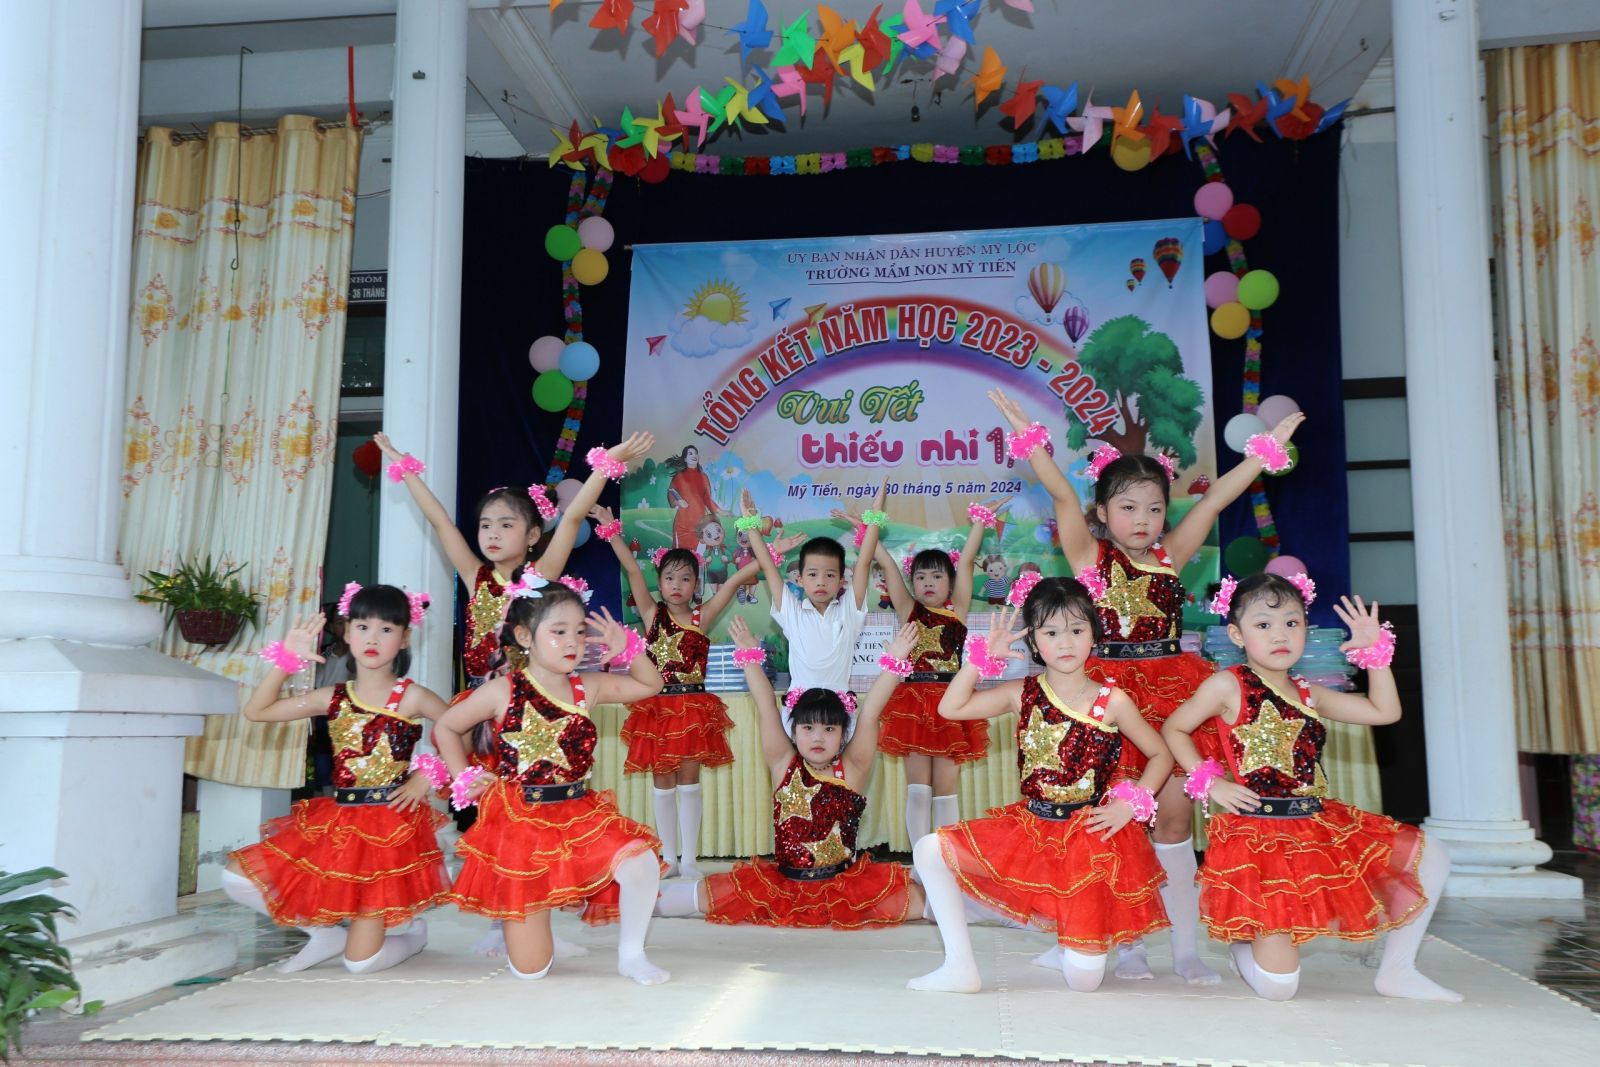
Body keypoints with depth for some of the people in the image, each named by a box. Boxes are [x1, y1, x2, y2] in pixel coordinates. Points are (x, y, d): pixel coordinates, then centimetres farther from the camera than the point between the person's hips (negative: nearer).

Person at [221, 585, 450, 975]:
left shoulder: (411, 698, -8)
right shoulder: (334, 698, 4)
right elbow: (255, 711, 4)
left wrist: (426, 776, -9)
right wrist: (287, 659, -5)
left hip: (391, 825, -5)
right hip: (336, 821, 5)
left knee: (361, 961, -7)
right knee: (237, 878, -3)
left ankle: (411, 931, 29)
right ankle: (325, 932, 13)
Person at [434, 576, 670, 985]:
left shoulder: (588, 688, 1)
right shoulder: (501, 692, -9)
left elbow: (650, 684, 12)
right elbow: (446, 727, 5)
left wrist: (628, 647, -4)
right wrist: (464, 779, -2)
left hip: (581, 814, 3)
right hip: (521, 821, -3)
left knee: (642, 865, -28)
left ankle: (630, 954, 0)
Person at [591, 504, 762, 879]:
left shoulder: (702, 616, 2)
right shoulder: (652, 614, 0)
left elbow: (736, 580, -3)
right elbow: (632, 570, -9)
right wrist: (611, 531, -18)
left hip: (695, 708, 0)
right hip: (658, 707, 0)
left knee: (689, 783, 6)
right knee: (664, 784, 9)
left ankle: (689, 859, 13)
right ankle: (669, 859, 18)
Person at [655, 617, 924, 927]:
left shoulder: (851, 770, -4)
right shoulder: (784, 766, 0)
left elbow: (868, 715, -13)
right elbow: (766, 709, -5)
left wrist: (894, 661, -20)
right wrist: (749, 656, -9)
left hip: (846, 885, -1)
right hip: (783, 885, 1)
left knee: (915, 900, -23)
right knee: (710, 895, -4)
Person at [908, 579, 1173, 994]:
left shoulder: (1111, 702, -6)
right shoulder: (1023, 694, -1)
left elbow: (1161, 755, 4)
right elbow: (950, 708, -6)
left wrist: (1129, 805, -9)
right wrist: (985, 656, -13)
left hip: (1090, 833, -3)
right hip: (1030, 828, 3)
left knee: (1084, 980, -6)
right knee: (929, 851, -10)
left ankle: (1085, 939, 32)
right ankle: (961, 967, -1)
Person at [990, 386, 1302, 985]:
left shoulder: (1170, 557, 9)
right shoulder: (1089, 556, 1)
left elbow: (1215, 499, 6)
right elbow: (1062, 495, -10)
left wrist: (1265, 449, 4)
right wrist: (1030, 439, -20)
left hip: (1170, 691, 3)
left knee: (1174, 813, 4)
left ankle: (1187, 948, 12)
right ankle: (1127, 945, 15)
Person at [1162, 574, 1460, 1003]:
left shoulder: (1308, 694, 12)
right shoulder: (1227, 685, -6)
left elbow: (1385, 711, 11)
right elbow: (1173, 730, 2)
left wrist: (1375, 650, 5)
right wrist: (1210, 783, -7)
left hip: (1321, 826, 7)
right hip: (1259, 834, -7)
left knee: (1430, 857, 6)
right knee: (1277, 987, -10)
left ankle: (1396, 970, 15)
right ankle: (1243, 942, 26)